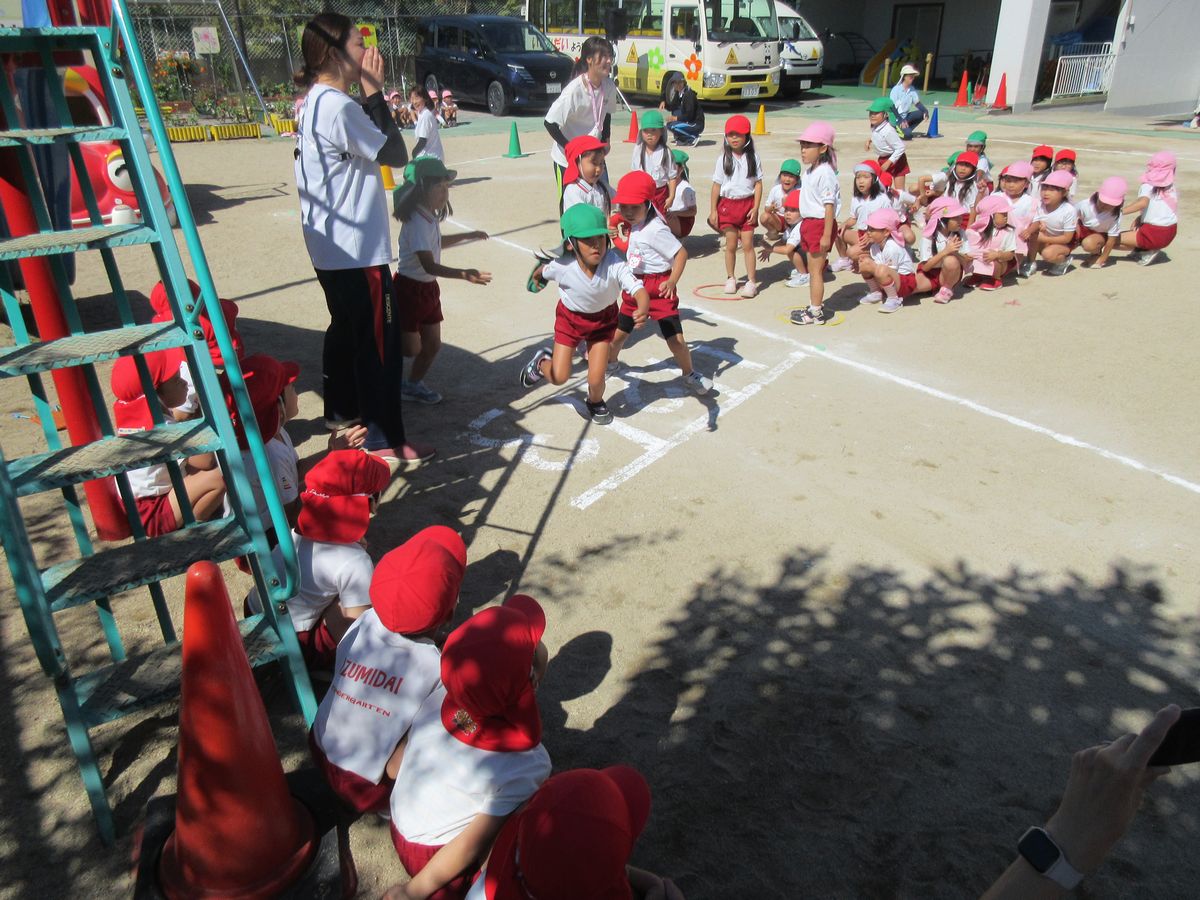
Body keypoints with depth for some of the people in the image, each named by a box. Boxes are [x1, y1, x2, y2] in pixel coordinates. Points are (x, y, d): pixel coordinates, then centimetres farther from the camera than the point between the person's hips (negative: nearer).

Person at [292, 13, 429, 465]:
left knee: (345, 328, 23)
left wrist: (369, 95, 7)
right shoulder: (339, 106, -21)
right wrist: (374, 92, -11)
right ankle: (385, 437, 5)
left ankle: (340, 410, 38)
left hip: (331, 246, 11)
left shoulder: (316, 102, 11)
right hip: (358, 249, -11)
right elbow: (396, 154, -16)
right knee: (378, 341, -3)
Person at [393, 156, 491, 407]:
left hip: (428, 287, 9)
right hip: (409, 288, -9)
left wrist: (467, 235, 30)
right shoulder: (417, 222, -24)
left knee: (433, 344, 12)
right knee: (411, 347, -5)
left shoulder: (430, 217, 6)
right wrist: (464, 274, -40)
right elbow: (428, 265, -31)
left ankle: (413, 384, 30)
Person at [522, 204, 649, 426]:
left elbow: (639, 290, -45)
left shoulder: (615, 264, -35)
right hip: (570, 318, 0)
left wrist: (643, 310, -67)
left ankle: (596, 402, 36)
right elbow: (542, 271, -7)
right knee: (559, 377, 0)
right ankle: (541, 362, 38)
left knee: (596, 379, -2)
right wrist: (536, 278, 16)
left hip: (603, 319, 0)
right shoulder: (562, 266, -31)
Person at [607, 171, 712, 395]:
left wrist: (673, 280, -32)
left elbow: (681, 252, -24)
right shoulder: (635, 224, 4)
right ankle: (610, 362, 46)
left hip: (659, 288, -8)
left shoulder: (655, 230, -22)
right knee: (619, 332, 19)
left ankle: (690, 375, 15)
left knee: (675, 338, -8)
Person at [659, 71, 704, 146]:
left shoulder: (689, 94, -19)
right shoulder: (678, 93, 6)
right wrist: (664, 103, -2)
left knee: (673, 126, -22)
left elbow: (689, 116, -24)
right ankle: (681, 138, 10)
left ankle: (694, 137, -10)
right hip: (688, 122, 9)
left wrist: (675, 118, -19)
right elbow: (672, 107, 16)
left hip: (697, 124, -9)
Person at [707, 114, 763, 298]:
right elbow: (717, 185, 2)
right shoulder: (723, 158, 0)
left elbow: (758, 183, 0)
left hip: (747, 204, -1)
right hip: (728, 204, 1)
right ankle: (730, 279, 23)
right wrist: (713, 210, -1)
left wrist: (755, 208, -7)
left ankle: (751, 281, 5)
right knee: (731, 245, 8)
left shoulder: (753, 157, -1)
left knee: (747, 244, -1)